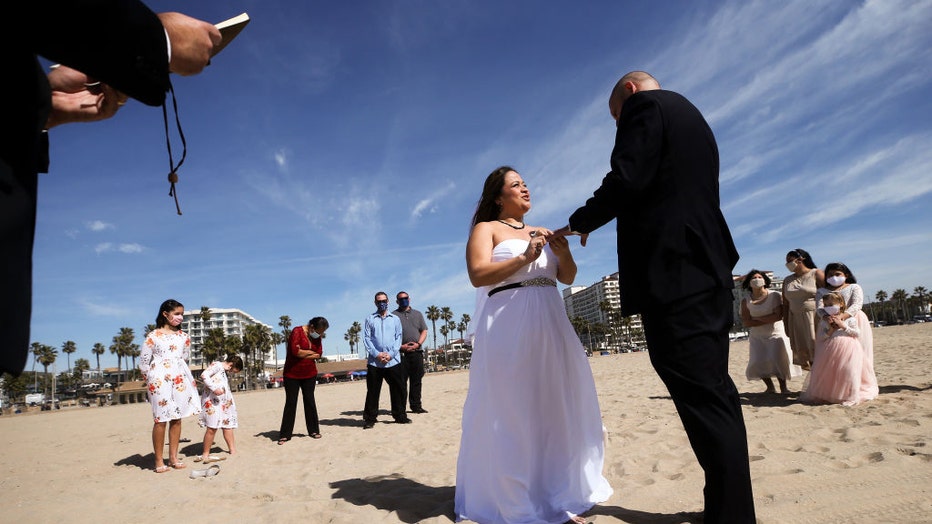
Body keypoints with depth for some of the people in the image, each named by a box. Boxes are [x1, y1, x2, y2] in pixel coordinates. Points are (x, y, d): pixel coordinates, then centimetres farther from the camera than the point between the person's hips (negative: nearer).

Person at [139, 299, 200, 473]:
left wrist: (185, 377, 15)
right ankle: (159, 461, 3)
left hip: (180, 379, 4)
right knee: (161, 419, -5)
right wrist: (150, 380, 3)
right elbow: (143, 361, 2)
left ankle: (173, 457, 13)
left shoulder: (183, 336, 12)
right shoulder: (153, 336, 0)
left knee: (177, 418, 5)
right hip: (159, 380, -4)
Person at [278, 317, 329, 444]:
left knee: (310, 401, 8)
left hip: (309, 374, 5)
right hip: (292, 374, -4)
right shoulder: (297, 332, -16)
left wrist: (303, 354, -16)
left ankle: (313, 430, 15)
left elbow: (319, 354, -5)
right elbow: (296, 351, -26)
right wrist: (310, 352, -12)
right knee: (290, 403, -1)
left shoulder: (317, 336, 2)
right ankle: (285, 435, 5)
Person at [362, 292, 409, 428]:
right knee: (372, 391, 2)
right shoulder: (369, 319, 8)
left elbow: (398, 338, 7)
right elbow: (366, 338, 1)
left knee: (398, 389, 5)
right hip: (374, 361, -1)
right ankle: (370, 419, 9)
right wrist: (377, 354, -11)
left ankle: (399, 415, 17)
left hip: (393, 361, 2)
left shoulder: (395, 319, 13)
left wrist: (391, 354, -7)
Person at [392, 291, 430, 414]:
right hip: (401, 352, -3)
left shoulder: (418, 314, 17)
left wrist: (418, 344, -5)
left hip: (416, 351, 3)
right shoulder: (393, 315, 7)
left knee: (417, 380, 5)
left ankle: (416, 406, 12)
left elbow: (424, 331, 12)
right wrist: (401, 346, -11)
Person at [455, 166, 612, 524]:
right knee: (512, 411, -3)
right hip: (508, 326, -6)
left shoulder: (538, 232, 21)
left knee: (555, 406, 8)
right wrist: (525, 258, -16)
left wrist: (564, 253, -4)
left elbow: (568, 277, 16)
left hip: (549, 325, 6)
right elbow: (478, 274, -11)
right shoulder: (486, 229, 4)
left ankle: (560, 491, 21)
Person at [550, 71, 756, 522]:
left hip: (672, 270, -10)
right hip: (706, 266, 10)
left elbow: (627, 180, -13)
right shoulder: (690, 116, 28)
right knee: (713, 389, 12)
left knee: (699, 392, -9)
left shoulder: (644, 105, 0)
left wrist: (579, 223, 1)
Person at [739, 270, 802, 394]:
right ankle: (770, 387, 14)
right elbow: (745, 322, -11)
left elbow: (779, 316, -19)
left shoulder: (775, 295, -8)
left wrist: (757, 319, -14)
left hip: (776, 335, -2)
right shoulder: (746, 301, -3)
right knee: (758, 362, -9)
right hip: (757, 337, 2)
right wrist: (769, 320, -16)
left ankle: (783, 387, 3)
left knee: (777, 359, -17)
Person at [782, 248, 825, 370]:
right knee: (802, 352, 1)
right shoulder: (787, 281, 15)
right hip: (796, 321, 5)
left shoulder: (816, 274, 1)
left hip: (816, 318, -5)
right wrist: (787, 326, 10)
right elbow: (785, 304, 15)